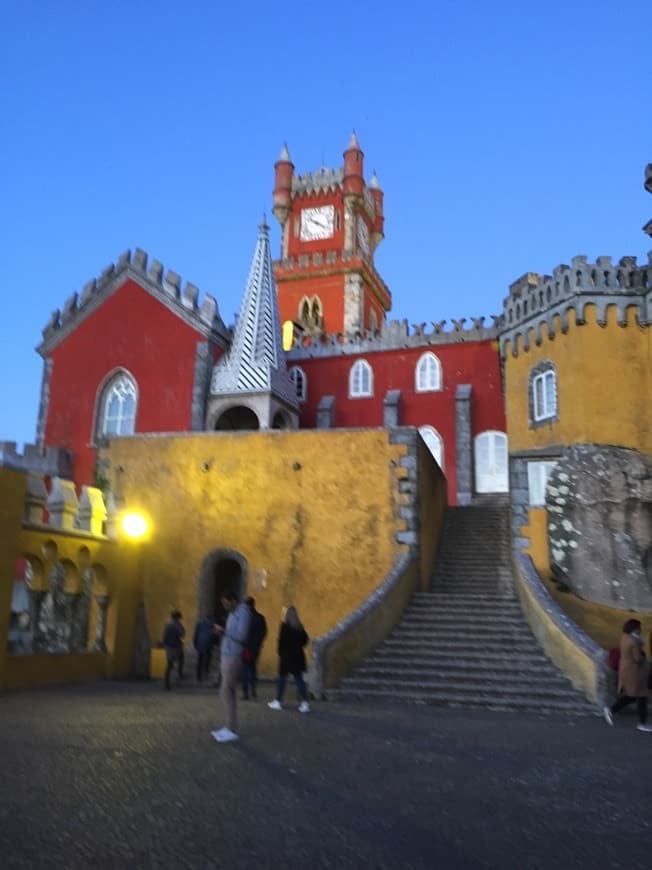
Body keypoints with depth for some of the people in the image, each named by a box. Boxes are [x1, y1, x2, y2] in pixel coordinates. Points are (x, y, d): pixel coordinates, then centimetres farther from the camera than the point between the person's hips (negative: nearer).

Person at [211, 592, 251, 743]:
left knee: (226, 692, -8)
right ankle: (229, 727, 16)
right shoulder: (233, 613, 15)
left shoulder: (243, 612, -13)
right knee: (229, 693, 10)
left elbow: (241, 636, -21)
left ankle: (231, 730, -3)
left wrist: (224, 631, -14)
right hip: (226, 655, 9)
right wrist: (222, 632, 5)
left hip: (233, 657, -9)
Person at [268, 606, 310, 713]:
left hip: (286, 656, -5)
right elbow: (305, 639, 8)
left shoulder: (284, 626, -11)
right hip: (298, 656, 5)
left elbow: (281, 640, -13)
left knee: (282, 679, 8)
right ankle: (304, 703, -1)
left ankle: (278, 701, 16)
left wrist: (280, 652, -2)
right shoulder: (299, 627, 5)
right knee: (299, 679, 6)